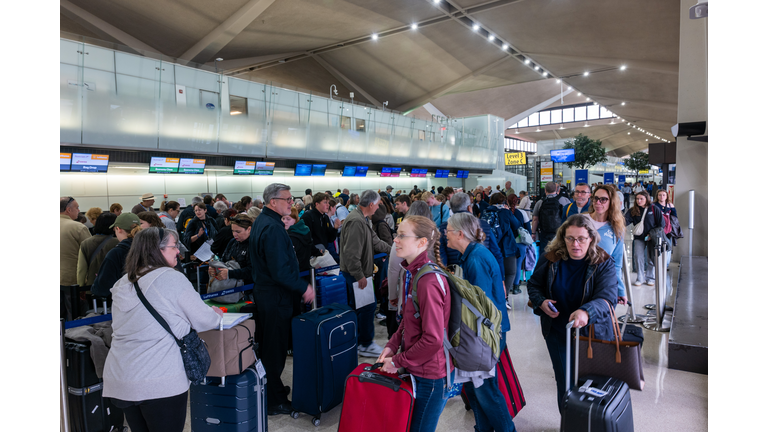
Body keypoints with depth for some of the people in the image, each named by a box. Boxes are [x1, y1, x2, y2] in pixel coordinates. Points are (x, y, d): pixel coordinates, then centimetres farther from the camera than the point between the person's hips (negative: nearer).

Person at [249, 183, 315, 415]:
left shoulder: (261, 222, 10)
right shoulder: (273, 228, -23)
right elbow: (280, 271, -28)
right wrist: (303, 287, -19)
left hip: (264, 291, 10)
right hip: (276, 297, -10)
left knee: (269, 346, 21)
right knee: (276, 349, 2)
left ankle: (271, 388, 36)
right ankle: (274, 401, 15)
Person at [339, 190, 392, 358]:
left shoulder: (363, 219, 12)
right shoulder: (356, 221, -22)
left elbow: (374, 241, 23)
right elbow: (352, 253, -26)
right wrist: (360, 276, -24)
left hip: (356, 272, 11)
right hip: (355, 273, -11)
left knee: (356, 306, 17)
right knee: (368, 306, -3)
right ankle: (365, 345, 9)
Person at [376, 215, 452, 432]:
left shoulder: (429, 282, -27)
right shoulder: (411, 272, 2)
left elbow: (433, 340, -26)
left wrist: (397, 361, -15)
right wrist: (392, 345, 1)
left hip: (431, 376, -8)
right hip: (416, 369, 8)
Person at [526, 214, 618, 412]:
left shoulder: (603, 263, -13)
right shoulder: (550, 259, -6)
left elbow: (607, 298, -26)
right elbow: (534, 284, 7)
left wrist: (586, 312, -46)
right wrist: (541, 302, -14)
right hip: (558, 333, 2)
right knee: (564, 383, 14)